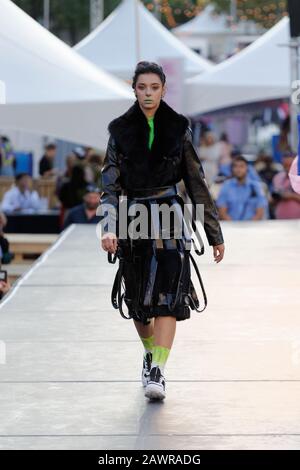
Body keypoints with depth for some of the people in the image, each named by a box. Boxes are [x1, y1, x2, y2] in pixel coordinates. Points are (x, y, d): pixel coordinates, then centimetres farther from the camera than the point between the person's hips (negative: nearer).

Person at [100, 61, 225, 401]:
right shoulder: (121, 130, 2)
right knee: (137, 300, 11)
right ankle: (150, 353, 37)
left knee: (167, 299, -15)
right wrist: (109, 228, -20)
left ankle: (157, 373, -19)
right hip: (133, 218, 2)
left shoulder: (178, 128, 2)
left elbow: (197, 182, 6)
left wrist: (214, 233, 7)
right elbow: (110, 184, -4)